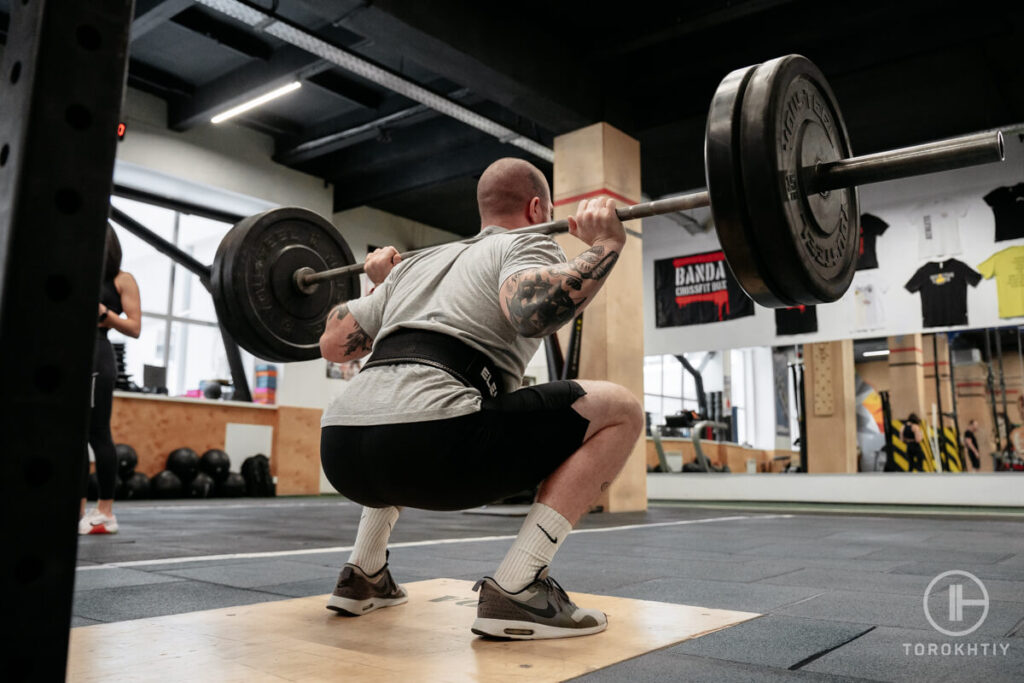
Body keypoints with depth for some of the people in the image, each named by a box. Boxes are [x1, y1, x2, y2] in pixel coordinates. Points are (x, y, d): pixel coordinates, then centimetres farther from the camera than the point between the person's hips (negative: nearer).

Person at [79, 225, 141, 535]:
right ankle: (79, 508, 10)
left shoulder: (121, 280, 4)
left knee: (97, 432, -6)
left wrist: (103, 312, -14)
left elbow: (135, 328, -2)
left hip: (97, 354, -6)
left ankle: (106, 512, -1)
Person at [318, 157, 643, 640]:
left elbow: (333, 344, 31)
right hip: (427, 446, -8)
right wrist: (604, 245, -2)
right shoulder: (526, 245, 11)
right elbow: (530, 309, -15)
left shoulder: (421, 260, 30)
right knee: (619, 411, 3)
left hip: (340, 453, 8)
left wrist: (380, 284, 46)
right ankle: (515, 591, -2)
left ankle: (363, 576, 31)